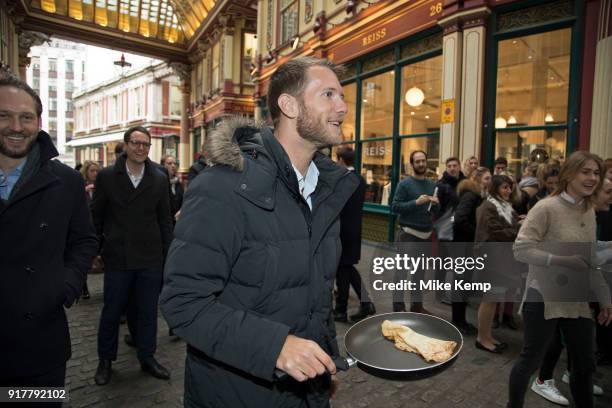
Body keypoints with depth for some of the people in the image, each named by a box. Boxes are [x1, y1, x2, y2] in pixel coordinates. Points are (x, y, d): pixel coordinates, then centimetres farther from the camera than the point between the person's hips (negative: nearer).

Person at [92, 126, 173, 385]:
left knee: (148, 312, 12)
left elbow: (165, 220, 5)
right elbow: (96, 217, 4)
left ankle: (147, 358, 30)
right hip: (117, 257, -1)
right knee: (111, 311, 13)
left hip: (150, 259, 1)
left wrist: (168, 255, 3)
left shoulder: (159, 179, 2)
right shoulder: (107, 176, -1)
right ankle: (105, 360, 34)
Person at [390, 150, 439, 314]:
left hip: (426, 233, 6)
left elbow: (435, 212, 18)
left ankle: (417, 304, 22)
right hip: (408, 233, -6)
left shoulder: (432, 185, 12)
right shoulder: (405, 183, -5)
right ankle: (398, 306, 2)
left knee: (420, 270, 12)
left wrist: (436, 204, -4)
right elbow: (394, 207, -14)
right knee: (401, 269, -4)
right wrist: (416, 202, -20)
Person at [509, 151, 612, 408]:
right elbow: (521, 249, -20)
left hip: (577, 302, 7)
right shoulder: (546, 208, -15)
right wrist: (564, 261, -26)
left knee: (585, 365, 18)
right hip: (544, 299, -7)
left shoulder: (589, 212, 8)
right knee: (531, 360, 6)